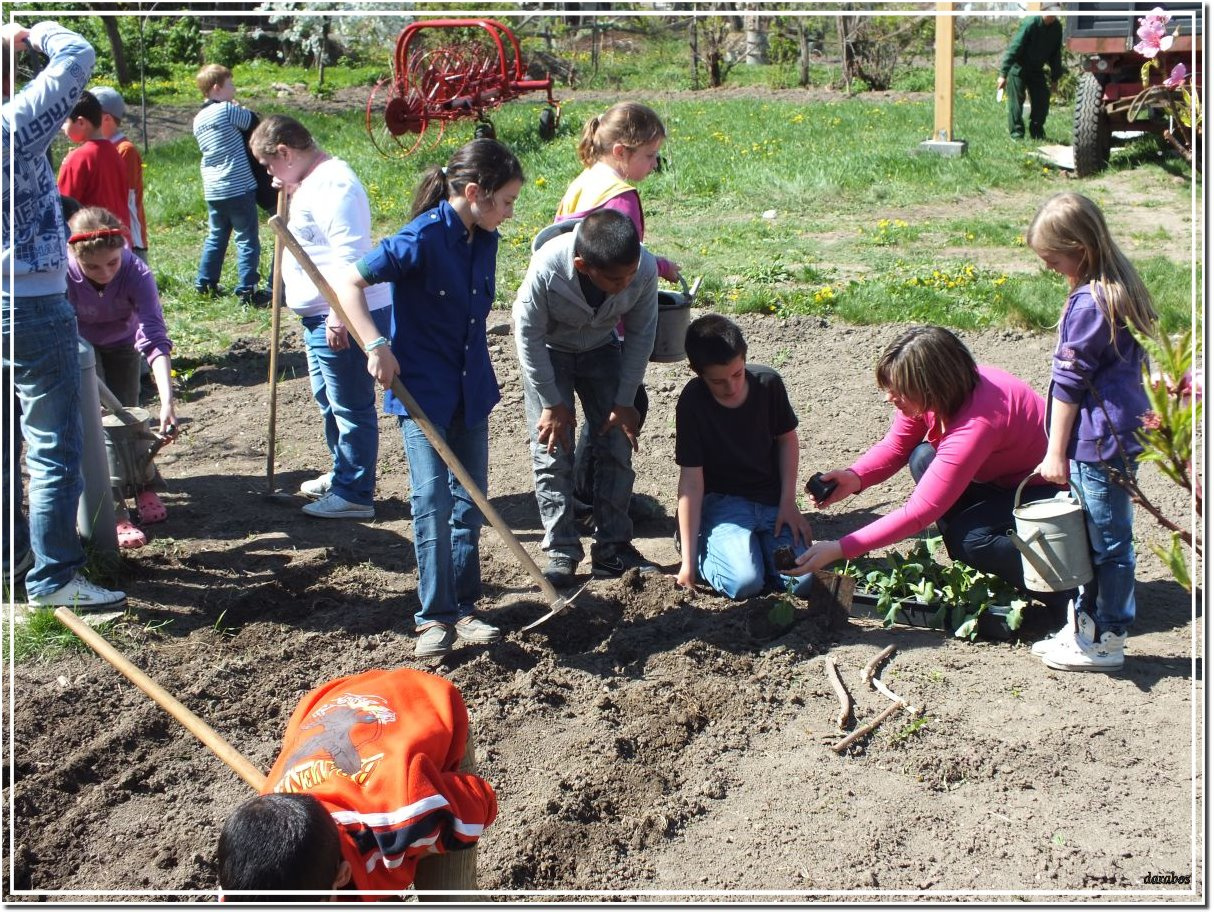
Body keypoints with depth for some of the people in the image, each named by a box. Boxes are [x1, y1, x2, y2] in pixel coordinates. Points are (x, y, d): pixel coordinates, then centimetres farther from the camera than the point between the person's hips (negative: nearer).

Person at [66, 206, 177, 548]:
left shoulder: (136, 273, -35)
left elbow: (155, 338, -43)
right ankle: (114, 510, -15)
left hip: (121, 343, 1)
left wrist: (167, 401, -53)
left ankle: (142, 483, 30)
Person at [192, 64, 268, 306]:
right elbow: (252, 121, -3)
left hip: (213, 190, 7)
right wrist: (241, 109, 17)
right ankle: (247, 290, -2)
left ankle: (205, 283, 26)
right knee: (247, 240, -1)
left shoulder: (198, 119, 10)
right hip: (239, 188, -7)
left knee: (215, 237, 20)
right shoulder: (228, 110, -12)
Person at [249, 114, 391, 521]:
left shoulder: (333, 185, -19)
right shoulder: (314, 181, 15)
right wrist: (292, 197, 19)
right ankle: (341, 474, 39)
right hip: (321, 316, 12)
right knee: (327, 399, 23)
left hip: (345, 318, -12)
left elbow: (350, 255, -28)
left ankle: (355, 495, 7)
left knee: (351, 407, -2)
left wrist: (339, 316, -30)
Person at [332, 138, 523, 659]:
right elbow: (349, 283, -15)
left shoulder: (485, 241, 3)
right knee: (432, 500, -8)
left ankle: (463, 607, 19)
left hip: (470, 389, 7)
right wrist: (376, 346, -24)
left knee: (470, 500, 9)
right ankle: (435, 616, 3)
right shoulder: (424, 237, -18)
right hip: (421, 388, -7)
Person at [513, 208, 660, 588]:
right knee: (552, 452, -8)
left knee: (618, 446, -2)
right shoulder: (546, 267, -38)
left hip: (601, 349, 3)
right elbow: (529, 336, -23)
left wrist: (625, 402, -12)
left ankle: (613, 548, 8)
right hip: (548, 352, -2)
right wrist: (552, 404, -17)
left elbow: (641, 335, -14)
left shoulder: (645, 268, -31)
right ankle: (561, 553, 1)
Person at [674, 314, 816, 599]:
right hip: (723, 502, -3)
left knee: (804, 582, -17)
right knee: (744, 583, -27)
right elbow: (692, 480, -15)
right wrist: (688, 561, -15)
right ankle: (705, 547, 5)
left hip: (772, 501, 3)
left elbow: (787, 438, 8)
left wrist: (788, 501, -3)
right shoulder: (693, 402, -16)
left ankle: (759, 544, 12)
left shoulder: (768, 383, -9)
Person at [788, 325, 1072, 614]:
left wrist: (840, 549, -39)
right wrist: (854, 477, -25)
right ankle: (978, 570, -3)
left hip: (1047, 486, -9)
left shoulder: (977, 423, -38)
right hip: (1000, 475, 9)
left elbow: (919, 512, -38)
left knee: (970, 537, -30)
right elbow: (895, 446, -2)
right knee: (923, 459, -11)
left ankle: (1069, 596, -11)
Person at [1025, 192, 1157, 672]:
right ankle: (1085, 624, 28)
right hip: (1120, 433, 10)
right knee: (1096, 535, 17)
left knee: (1108, 540, 1)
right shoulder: (1119, 288, 10)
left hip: (1101, 442, -10)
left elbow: (1070, 382, -16)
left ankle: (1107, 641, 12)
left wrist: (1056, 453, -11)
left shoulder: (1088, 303, -19)